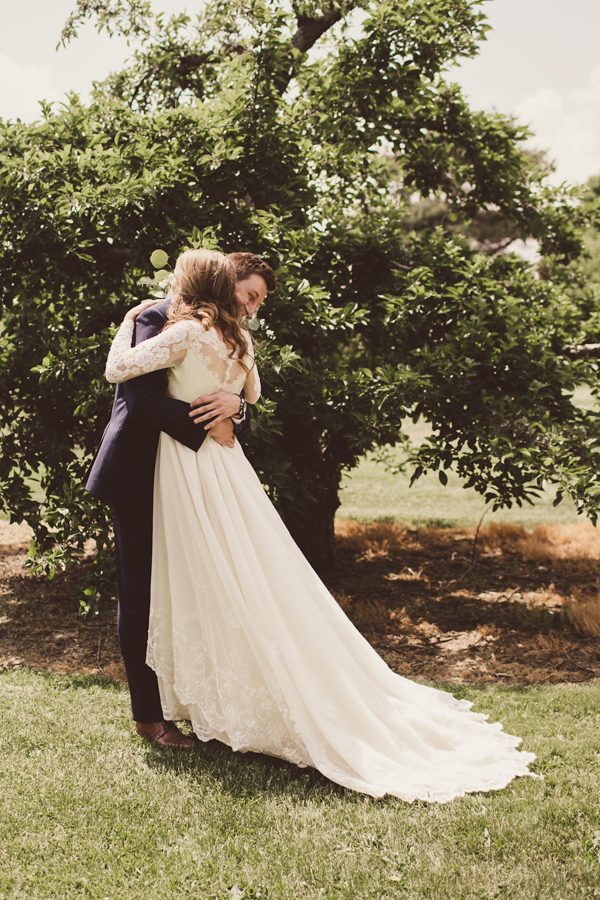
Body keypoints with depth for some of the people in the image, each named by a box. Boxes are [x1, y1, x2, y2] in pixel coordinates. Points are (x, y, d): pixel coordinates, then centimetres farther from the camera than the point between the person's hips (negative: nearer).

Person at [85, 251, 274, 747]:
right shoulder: (162, 317, -8)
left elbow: (244, 423, 5)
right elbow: (143, 394, -21)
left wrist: (236, 409, -17)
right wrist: (207, 426, -20)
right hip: (141, 477, -7)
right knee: (143, 595, 1)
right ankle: (149, 715, 9)